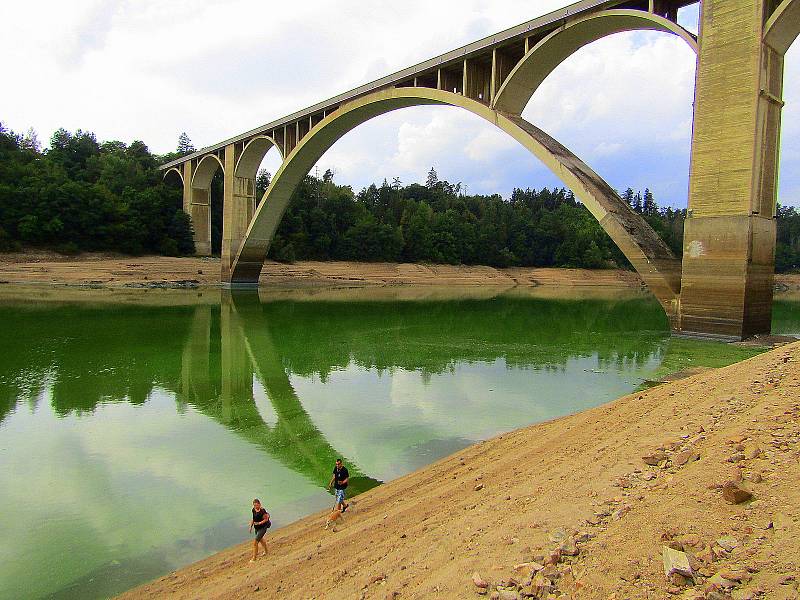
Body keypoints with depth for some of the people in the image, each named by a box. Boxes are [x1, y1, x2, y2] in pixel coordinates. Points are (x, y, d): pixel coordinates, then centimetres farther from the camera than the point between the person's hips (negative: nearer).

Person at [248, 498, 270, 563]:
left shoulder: (262, 511, -26)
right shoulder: (253, 510, -3)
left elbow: (266, 519, -19)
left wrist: (259, 523, -29)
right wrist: (251, 526, 9)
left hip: (262, 528, -8)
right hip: (257, 528, 8)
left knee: (255, 542, -11)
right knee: (260, 539, 27)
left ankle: (254, 558, 2)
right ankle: (266, 551, 51)